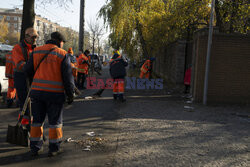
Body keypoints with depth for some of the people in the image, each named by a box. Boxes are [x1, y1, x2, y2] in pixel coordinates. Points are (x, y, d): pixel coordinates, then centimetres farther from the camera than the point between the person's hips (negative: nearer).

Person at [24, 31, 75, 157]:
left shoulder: (36, 52, 7)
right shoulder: (63, 54, -4)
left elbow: (28, 71, 7)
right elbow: (68, 76, -6)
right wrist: (70, 94, 1)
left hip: (36, 90, 4)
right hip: (55, 92, -3)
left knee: (37, 120, 14)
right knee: (55, 121, 8)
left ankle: (34, 148, 20)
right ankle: (54, 148, 15)